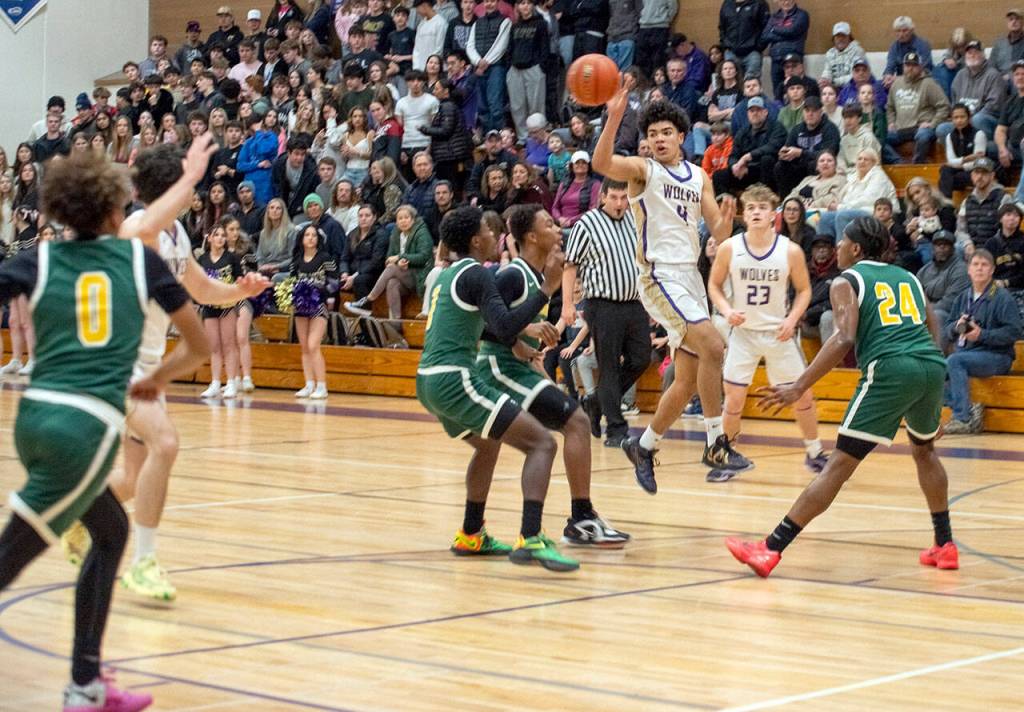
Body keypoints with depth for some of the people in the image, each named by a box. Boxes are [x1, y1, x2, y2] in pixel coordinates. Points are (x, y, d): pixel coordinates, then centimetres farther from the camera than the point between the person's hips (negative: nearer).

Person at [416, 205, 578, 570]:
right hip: (454, 380, -10)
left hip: (429, 380, 10)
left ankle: (471, 536, 38)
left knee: (488, 444, 34)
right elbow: (505, 328, -20)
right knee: (542, 442, -11)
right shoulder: (476, 273, -8)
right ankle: (530, 540, -25)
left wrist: (526, 328, 29)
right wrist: (547, 288, -18)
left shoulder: (447, 275, 20)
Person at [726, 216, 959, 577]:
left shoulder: (846, 281, 8)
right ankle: (945, 547, 33)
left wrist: (799, 387, -11)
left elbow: (844, 338, -8)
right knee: (924, 450, 31)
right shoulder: (908, 277, 26)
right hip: (932, 365, 6)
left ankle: (771, 549, -9)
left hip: (890, 369, -6)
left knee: (840, 463, -7)